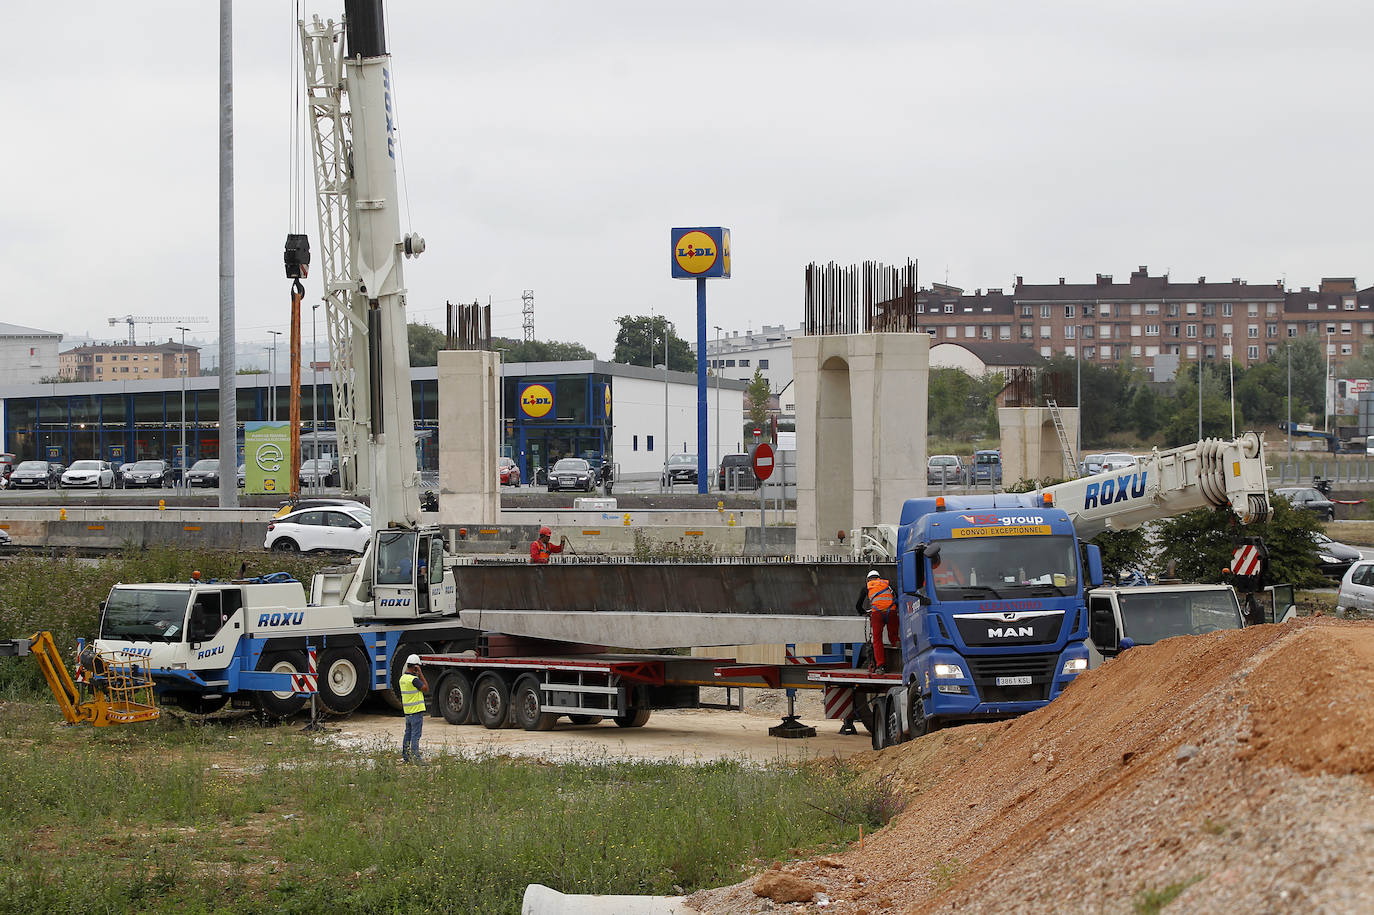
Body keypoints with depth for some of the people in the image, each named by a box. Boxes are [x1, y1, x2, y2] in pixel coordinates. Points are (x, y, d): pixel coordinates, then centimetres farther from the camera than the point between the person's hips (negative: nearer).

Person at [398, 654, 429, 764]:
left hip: (407, 711, 9)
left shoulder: (402, 678, 10)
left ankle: (405, 756, 21)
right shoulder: (413, 679, -19)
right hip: (416, 711, -9)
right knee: (415, 735, -8)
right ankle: (416, 758, -9)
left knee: (408, 734, 16)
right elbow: (426, 689, -14)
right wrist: (421, 674, -13)